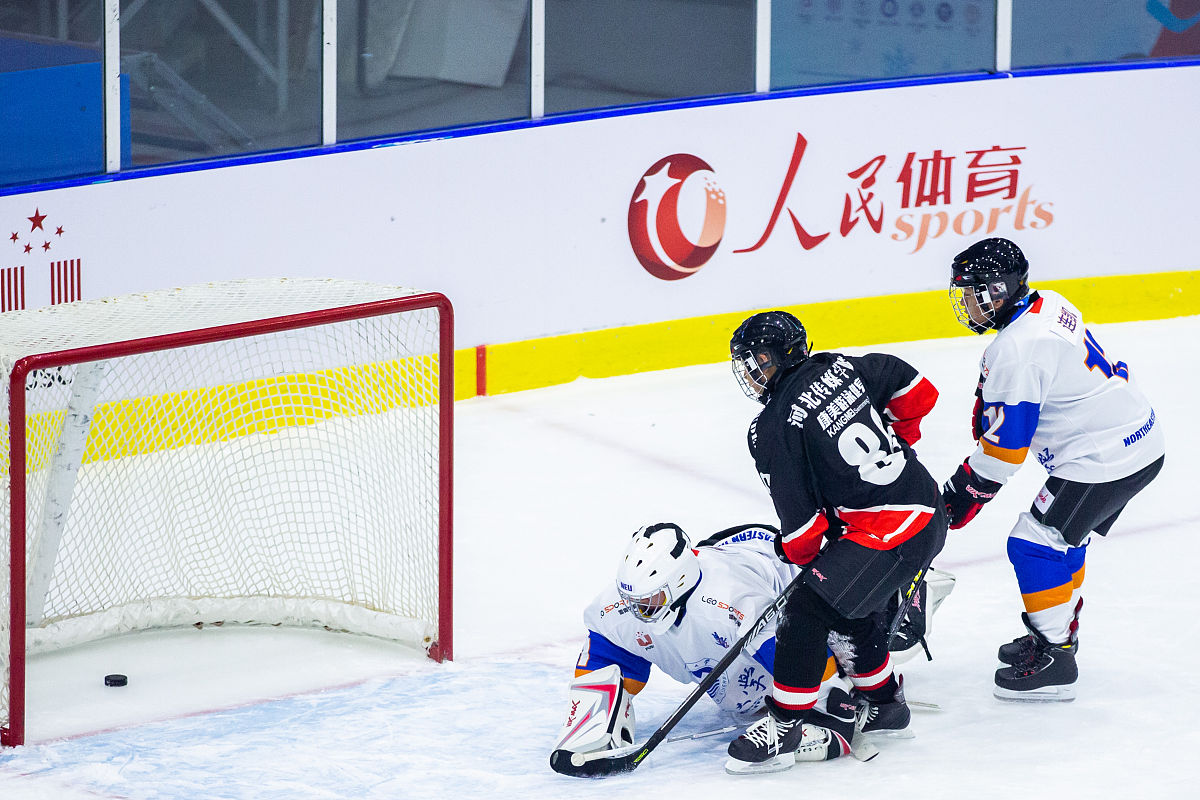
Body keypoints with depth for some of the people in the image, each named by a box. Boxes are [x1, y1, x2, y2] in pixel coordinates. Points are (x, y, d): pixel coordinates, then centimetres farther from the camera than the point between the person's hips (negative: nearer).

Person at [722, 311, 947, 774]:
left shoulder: (774, 428, -13)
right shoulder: (842, 368, 7)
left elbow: (801, 523, -11)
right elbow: (917, 392, 16)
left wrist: (798, 552, 10)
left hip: (884, 534, -9)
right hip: (928, 511, 9)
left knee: (807, 613, -7)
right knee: (847, 607, 25)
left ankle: (785, 728, -5)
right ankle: (882, 702, 39)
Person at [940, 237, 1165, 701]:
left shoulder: (1016, 349, -22)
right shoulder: (1050, 306, 7)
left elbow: (1004, 446, -17)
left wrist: (963, 494, -6)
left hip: (1104, 460, -10)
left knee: (1035, 544, -5)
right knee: (1063, 537, 23)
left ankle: (1054, 659, 0)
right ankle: (1058, 632, 35)